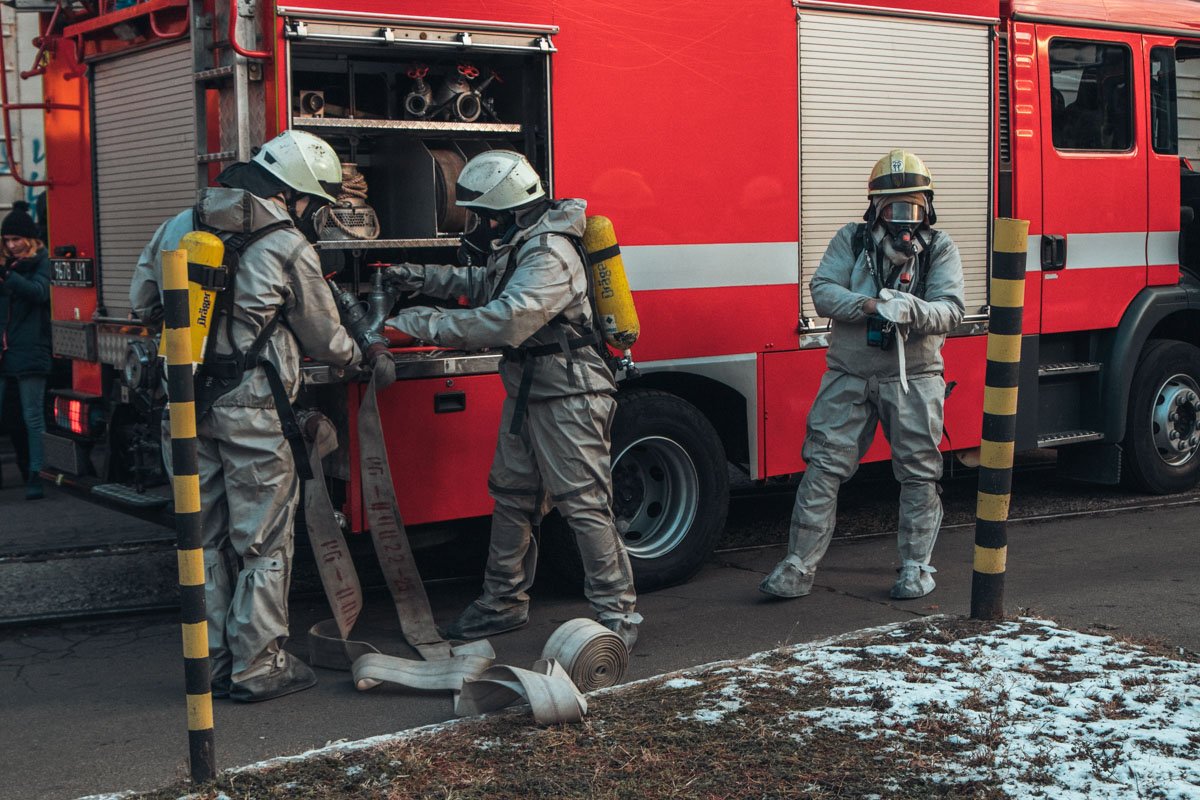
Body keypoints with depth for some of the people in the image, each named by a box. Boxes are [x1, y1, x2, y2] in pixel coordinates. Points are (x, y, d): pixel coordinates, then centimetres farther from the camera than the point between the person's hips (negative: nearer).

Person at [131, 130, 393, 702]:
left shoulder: (178, 227, 9)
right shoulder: (289, 247, -7)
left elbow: (142, 301, 18)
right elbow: (323, 339, 3)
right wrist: (367, 355, 23)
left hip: (186, 405, 6)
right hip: (253, 411, -6)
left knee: (205, 537, 14)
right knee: (262, 541, 4)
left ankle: (212, 661, 22)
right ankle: (258, 668, 8)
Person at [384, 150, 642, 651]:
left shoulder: (549, 256, -23)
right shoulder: (518, 246, 10)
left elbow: (503, 323, -32)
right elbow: (484, 285, 29)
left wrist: (422, 325, -28)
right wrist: (423, 279, 16)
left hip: (568, 397, -10)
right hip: (528, 393, 11)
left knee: (584, 505, -7)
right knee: (511, 498, 16)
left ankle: (618, 615, 0)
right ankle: (504, 603, 29)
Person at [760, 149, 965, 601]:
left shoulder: (940, 249, 2)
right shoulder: (852, 240, 3)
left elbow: (950, 310, -10)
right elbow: (822, 292, -7)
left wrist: (911, 310, -31)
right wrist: (869, 305, -24)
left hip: (913, 377, 0)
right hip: (850, 375, 0)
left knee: (919, 474, 5)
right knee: (824, 467, -2)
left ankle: (915, 565, 20)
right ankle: (799, 567, 2)